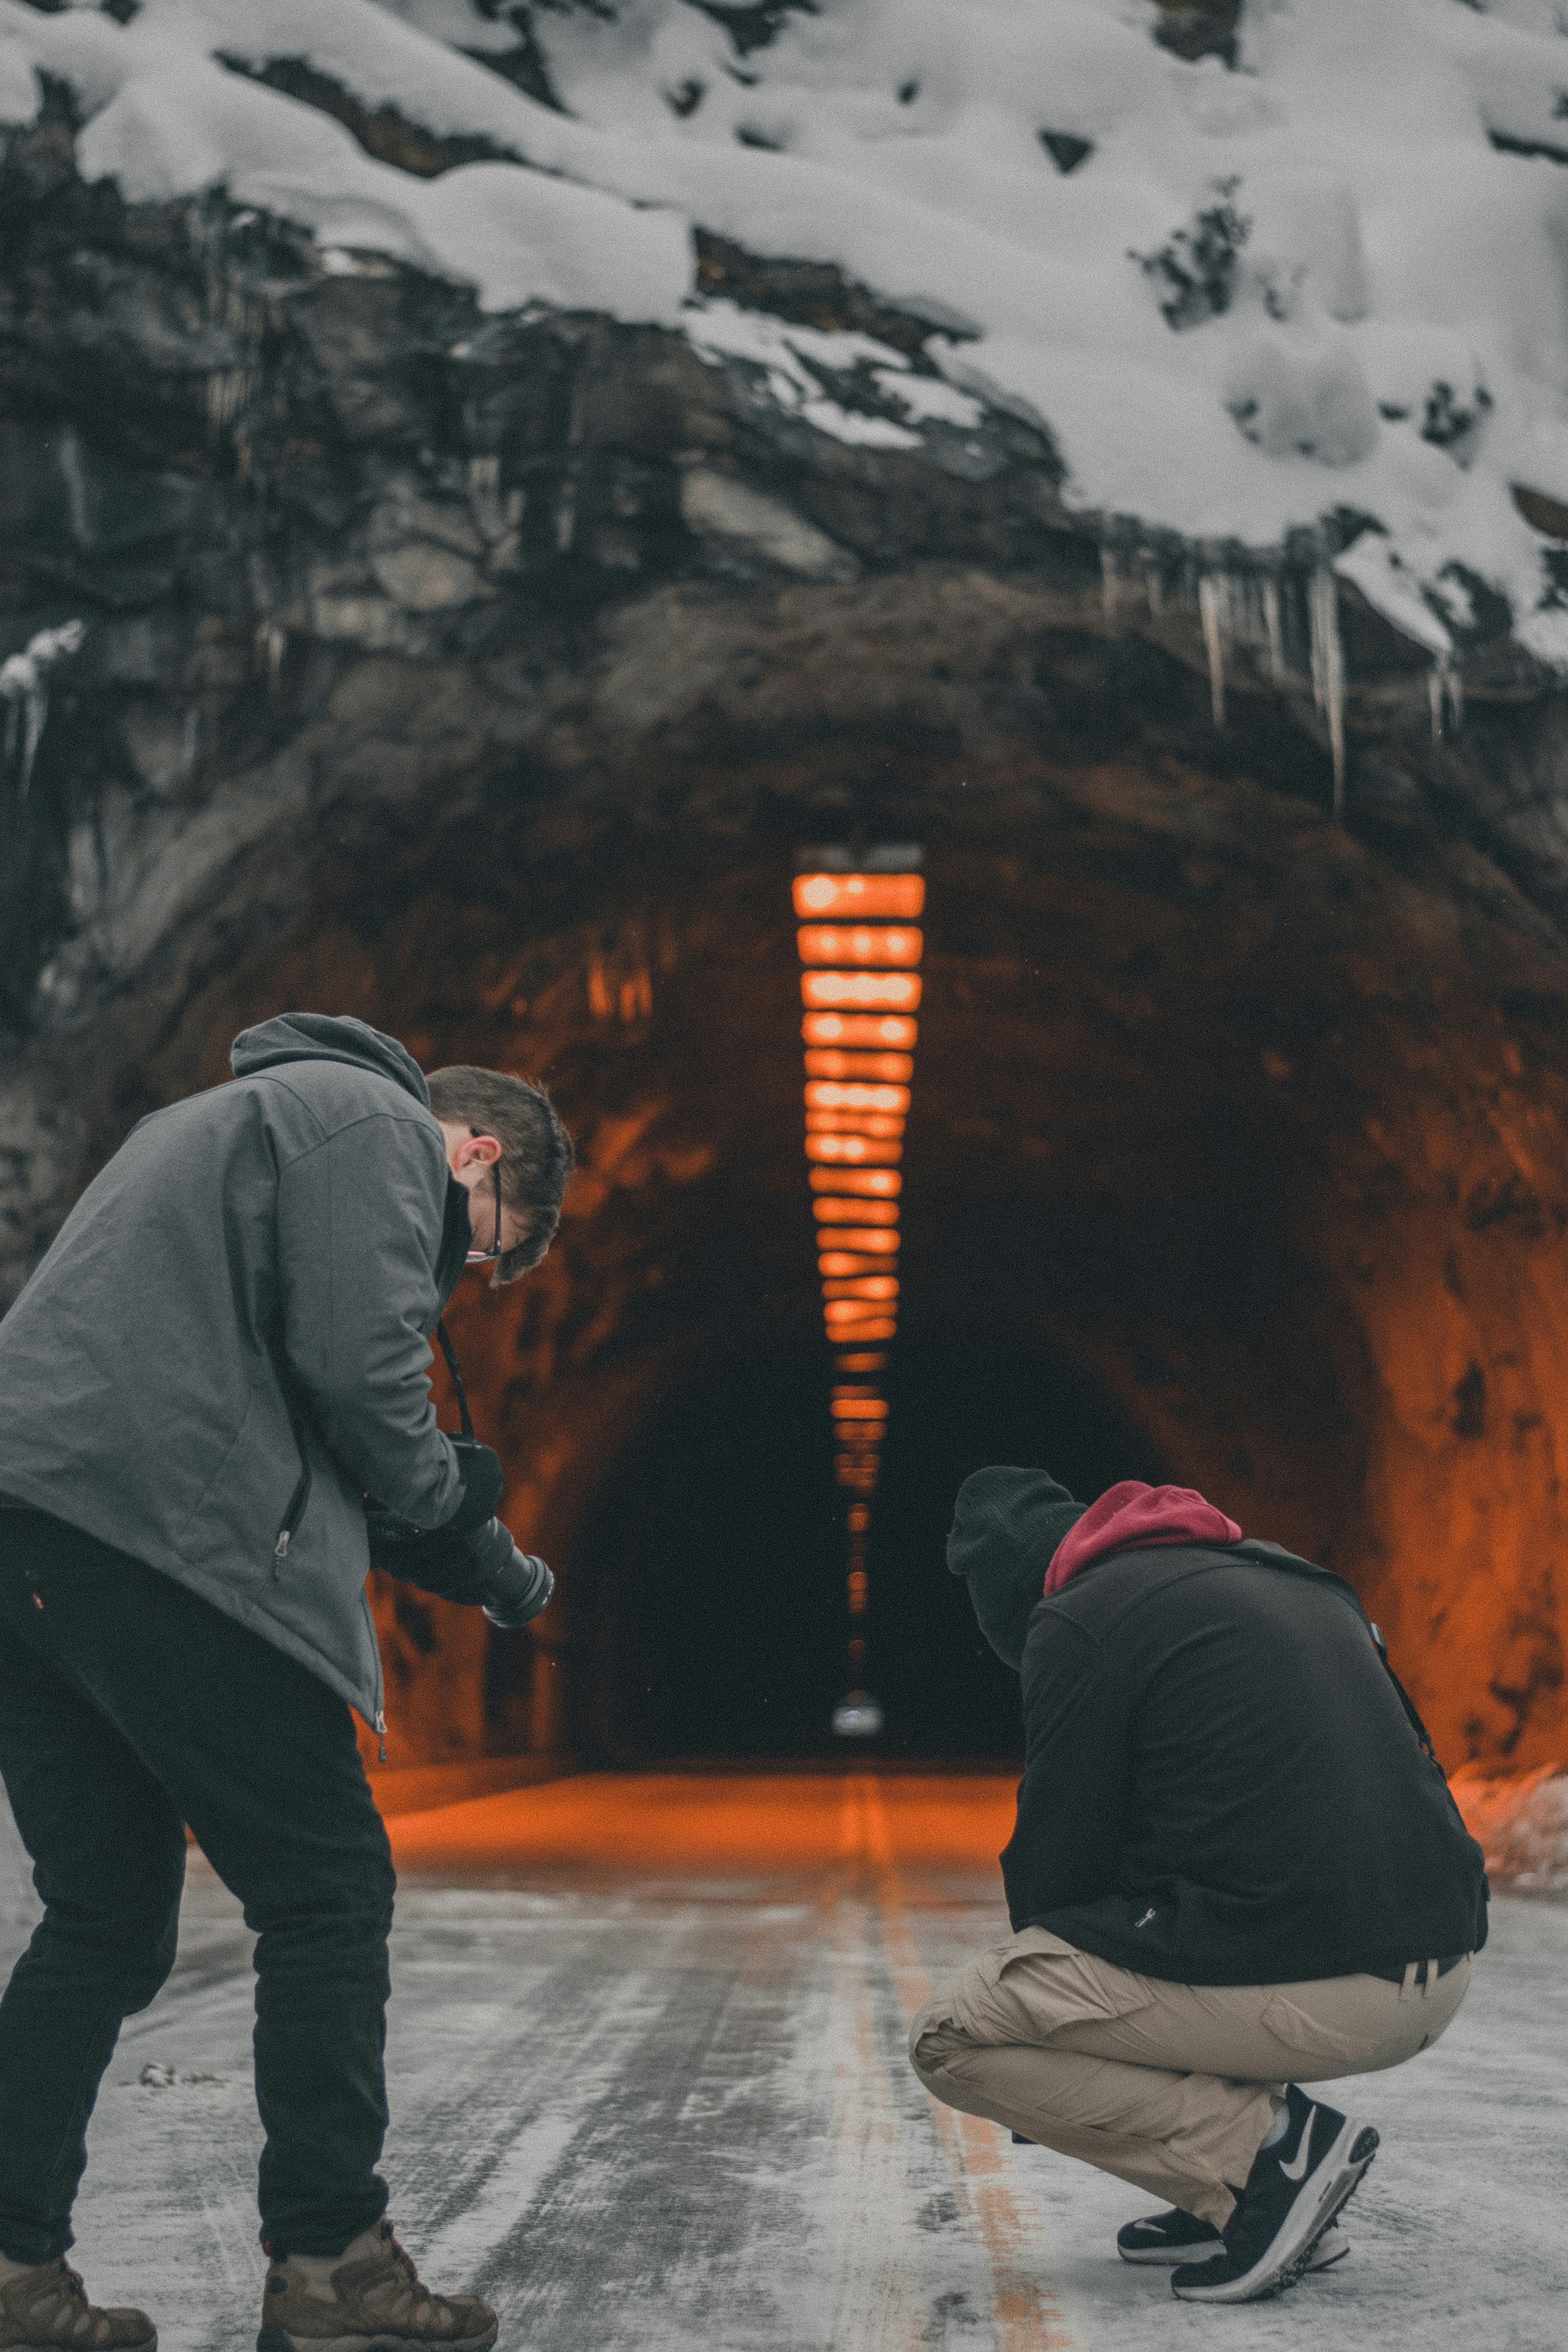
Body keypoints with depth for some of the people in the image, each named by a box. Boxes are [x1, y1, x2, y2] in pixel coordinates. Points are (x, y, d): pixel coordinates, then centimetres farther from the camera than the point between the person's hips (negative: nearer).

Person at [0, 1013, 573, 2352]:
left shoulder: (241, 1117, 34)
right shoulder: (380, 1125, 3)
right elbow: (357, 1366, -11)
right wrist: (447, 1498, 8)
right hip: (162, 1533, -10)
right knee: (329, 1892, 0)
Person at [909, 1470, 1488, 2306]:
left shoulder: (1078, 1623, -2)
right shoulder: (1289, 1576, 23)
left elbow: (1060, 1855, 2)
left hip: (1298, 1988, -8)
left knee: (950, 2042, 4)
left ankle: (1268, 2148, -3)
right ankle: (1255, 2197, 18)